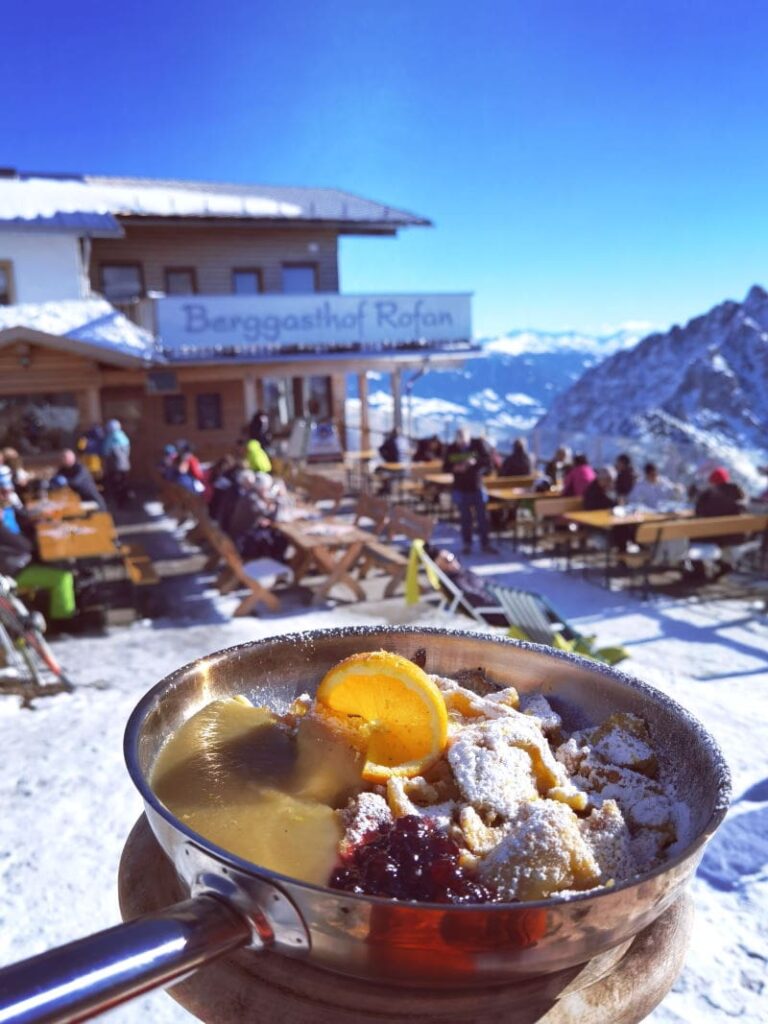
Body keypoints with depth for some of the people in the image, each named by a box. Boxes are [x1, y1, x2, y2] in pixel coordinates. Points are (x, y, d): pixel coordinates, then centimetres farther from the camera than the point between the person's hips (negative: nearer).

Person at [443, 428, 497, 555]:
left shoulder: (477, 444, -6)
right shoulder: (451, 449, -3)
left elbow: (487, 462, -7)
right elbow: (445, 468, 1)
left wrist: (475, 462, -26)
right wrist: (455, 468, -20)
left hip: (477, 487, 0)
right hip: (461, 489, 0)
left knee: (482, 517, 4)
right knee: (465, 518, 7)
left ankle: (485, 544, 14)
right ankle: (467, 544, 18)